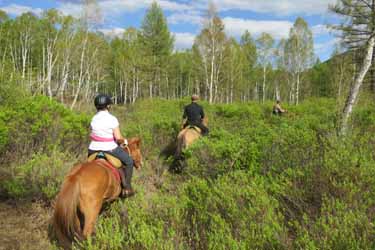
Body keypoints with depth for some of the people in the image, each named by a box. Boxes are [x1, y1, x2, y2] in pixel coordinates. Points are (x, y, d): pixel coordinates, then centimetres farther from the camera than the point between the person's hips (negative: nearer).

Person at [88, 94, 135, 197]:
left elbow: (93, 136, 8)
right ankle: (126, 187, 13)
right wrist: (124, 140, 6)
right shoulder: (112, 119, -14)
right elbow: (118, 137, -15)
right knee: (129, 161, 15)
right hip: (110, 149, -5)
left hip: (93, 149, 5)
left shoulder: (94, 119, 3)